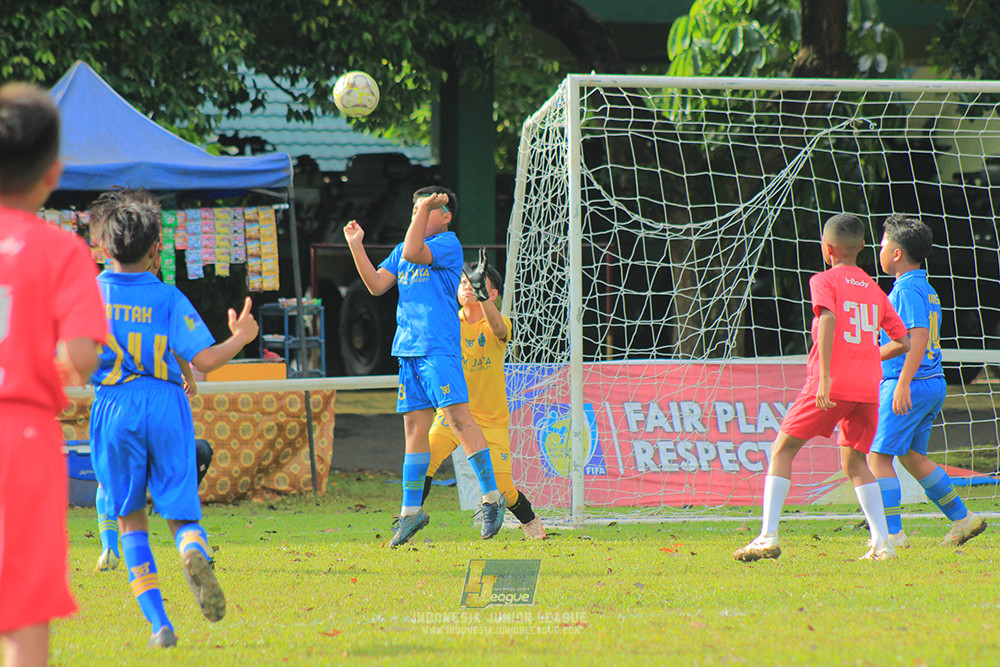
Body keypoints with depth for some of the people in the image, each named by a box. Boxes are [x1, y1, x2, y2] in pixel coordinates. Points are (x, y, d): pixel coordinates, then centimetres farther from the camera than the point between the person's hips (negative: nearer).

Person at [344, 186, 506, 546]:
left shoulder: (448, 243, -3)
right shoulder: (401, 250, 19)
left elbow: (413, 253, -20)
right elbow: (376, 285, 14)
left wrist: (427, 206, -15)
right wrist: (356, 246, 9)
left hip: (439, 347, -8)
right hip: (408, 349, 8)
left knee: (458, 417, -14)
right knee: (414, 425, 9)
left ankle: (491, 496, -9)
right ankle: (411, 510, 12)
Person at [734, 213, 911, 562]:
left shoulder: (824, 281, 0)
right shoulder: (875, 290, 16)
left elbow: (828, 319, -19)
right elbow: (902, 343, 16)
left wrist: (825, 377, -24)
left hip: (833, 385, -5)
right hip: (868, 386, 5)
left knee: (782, 450, 3)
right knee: (854, 462, 17)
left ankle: (768, 537, -7)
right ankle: (882, 543, 6)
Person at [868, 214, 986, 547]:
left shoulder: (908, 289, -13)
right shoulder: (928, 291, 16)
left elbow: (918, 338, -23)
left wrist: (903, 384, -28)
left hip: (910, 384, -10)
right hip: (934, 383, 10)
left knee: (879, 455, -7)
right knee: (912, 456, 18)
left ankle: (892, 532, -11)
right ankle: (962, 518, 20)